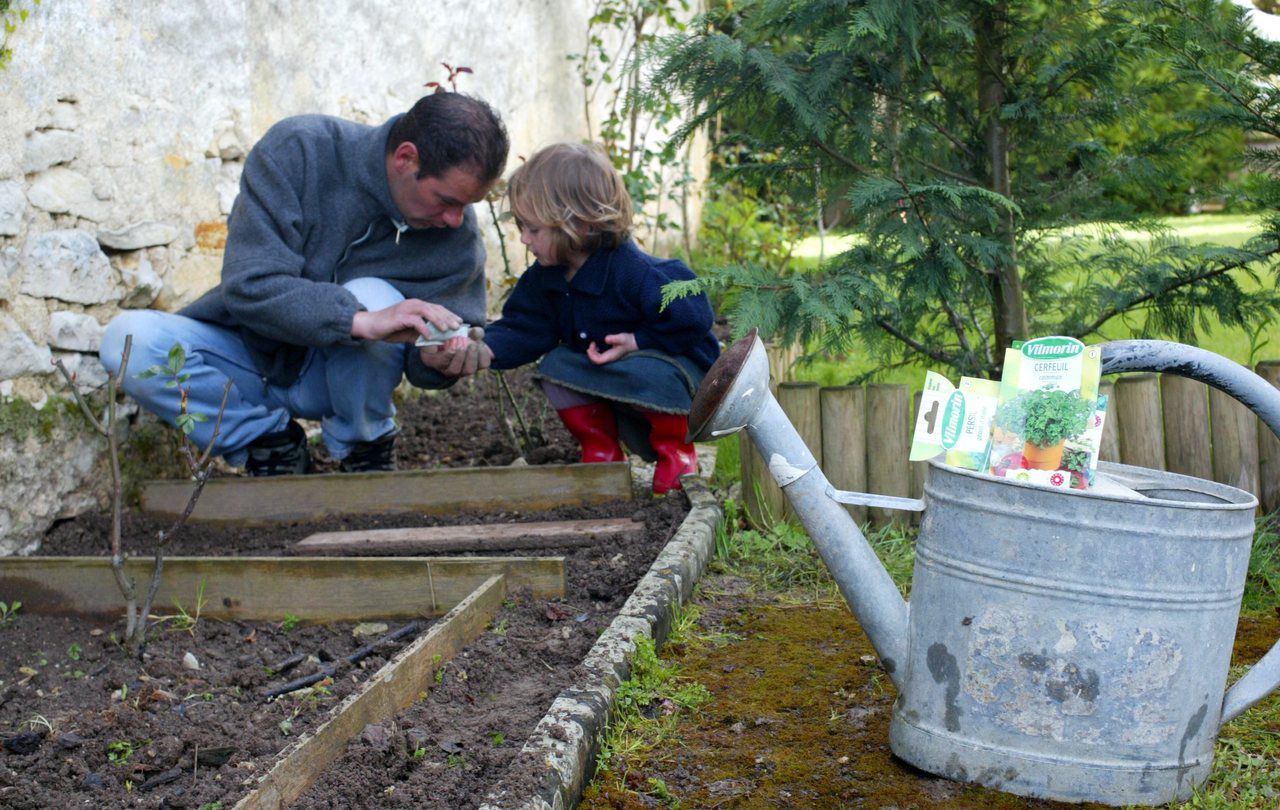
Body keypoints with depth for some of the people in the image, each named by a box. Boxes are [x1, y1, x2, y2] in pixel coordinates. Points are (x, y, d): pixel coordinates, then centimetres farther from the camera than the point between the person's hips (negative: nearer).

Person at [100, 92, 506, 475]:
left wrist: (436, 360, -33)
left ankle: (364, 449, -5)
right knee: (126, 339, -28)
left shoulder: (456, 230, -14)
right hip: (250, 354, 0)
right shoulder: (296, 150, -22)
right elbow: (249, 285, -30)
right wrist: (362, 321, -44)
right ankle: (270, 442, -7)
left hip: (341, 373, 1)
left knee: (374, 297, -32)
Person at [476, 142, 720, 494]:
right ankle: (602, 451, 4)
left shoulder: (634, 272, -29)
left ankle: (676, 451, -9)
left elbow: (692, 317, -29)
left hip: (675, 364, -7)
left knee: (640, 375, -38)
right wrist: (486, 350, -22)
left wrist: (637, 341, -28)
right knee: (556, 366, -11)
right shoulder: (545, 279, -4)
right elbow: (523, 329, -3)